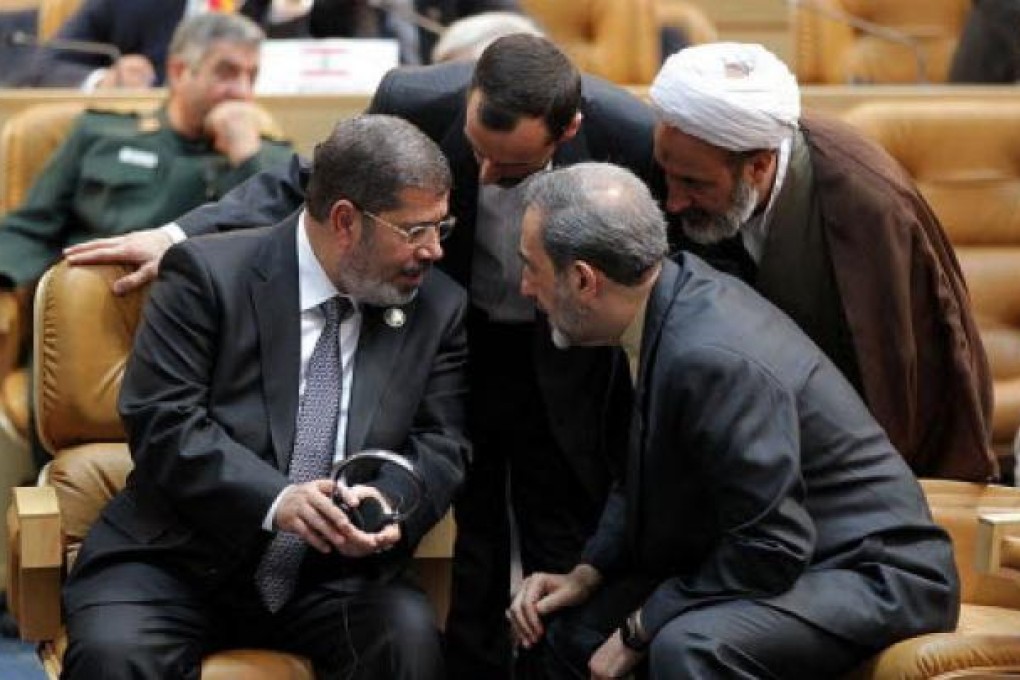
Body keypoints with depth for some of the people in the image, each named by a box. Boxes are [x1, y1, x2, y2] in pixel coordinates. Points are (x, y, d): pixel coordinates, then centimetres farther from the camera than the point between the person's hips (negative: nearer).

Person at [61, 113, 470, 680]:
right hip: (181, 563, -2)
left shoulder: (439, 309, 6)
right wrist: (276, 499, -27)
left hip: (334, 574, 3)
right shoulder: (209, 274, -6)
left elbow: (440, 445, 5)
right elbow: (160, 420, -12)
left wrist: (389, 504, -19)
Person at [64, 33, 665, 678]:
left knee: (564, 551, 7)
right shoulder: (416, 100, -26)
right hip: (453, 336, 1)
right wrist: (180, 235, -17)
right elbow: (312, 179, -9)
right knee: (466, 538, 9)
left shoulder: (634, 136, -29)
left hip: (564, 359, -1)